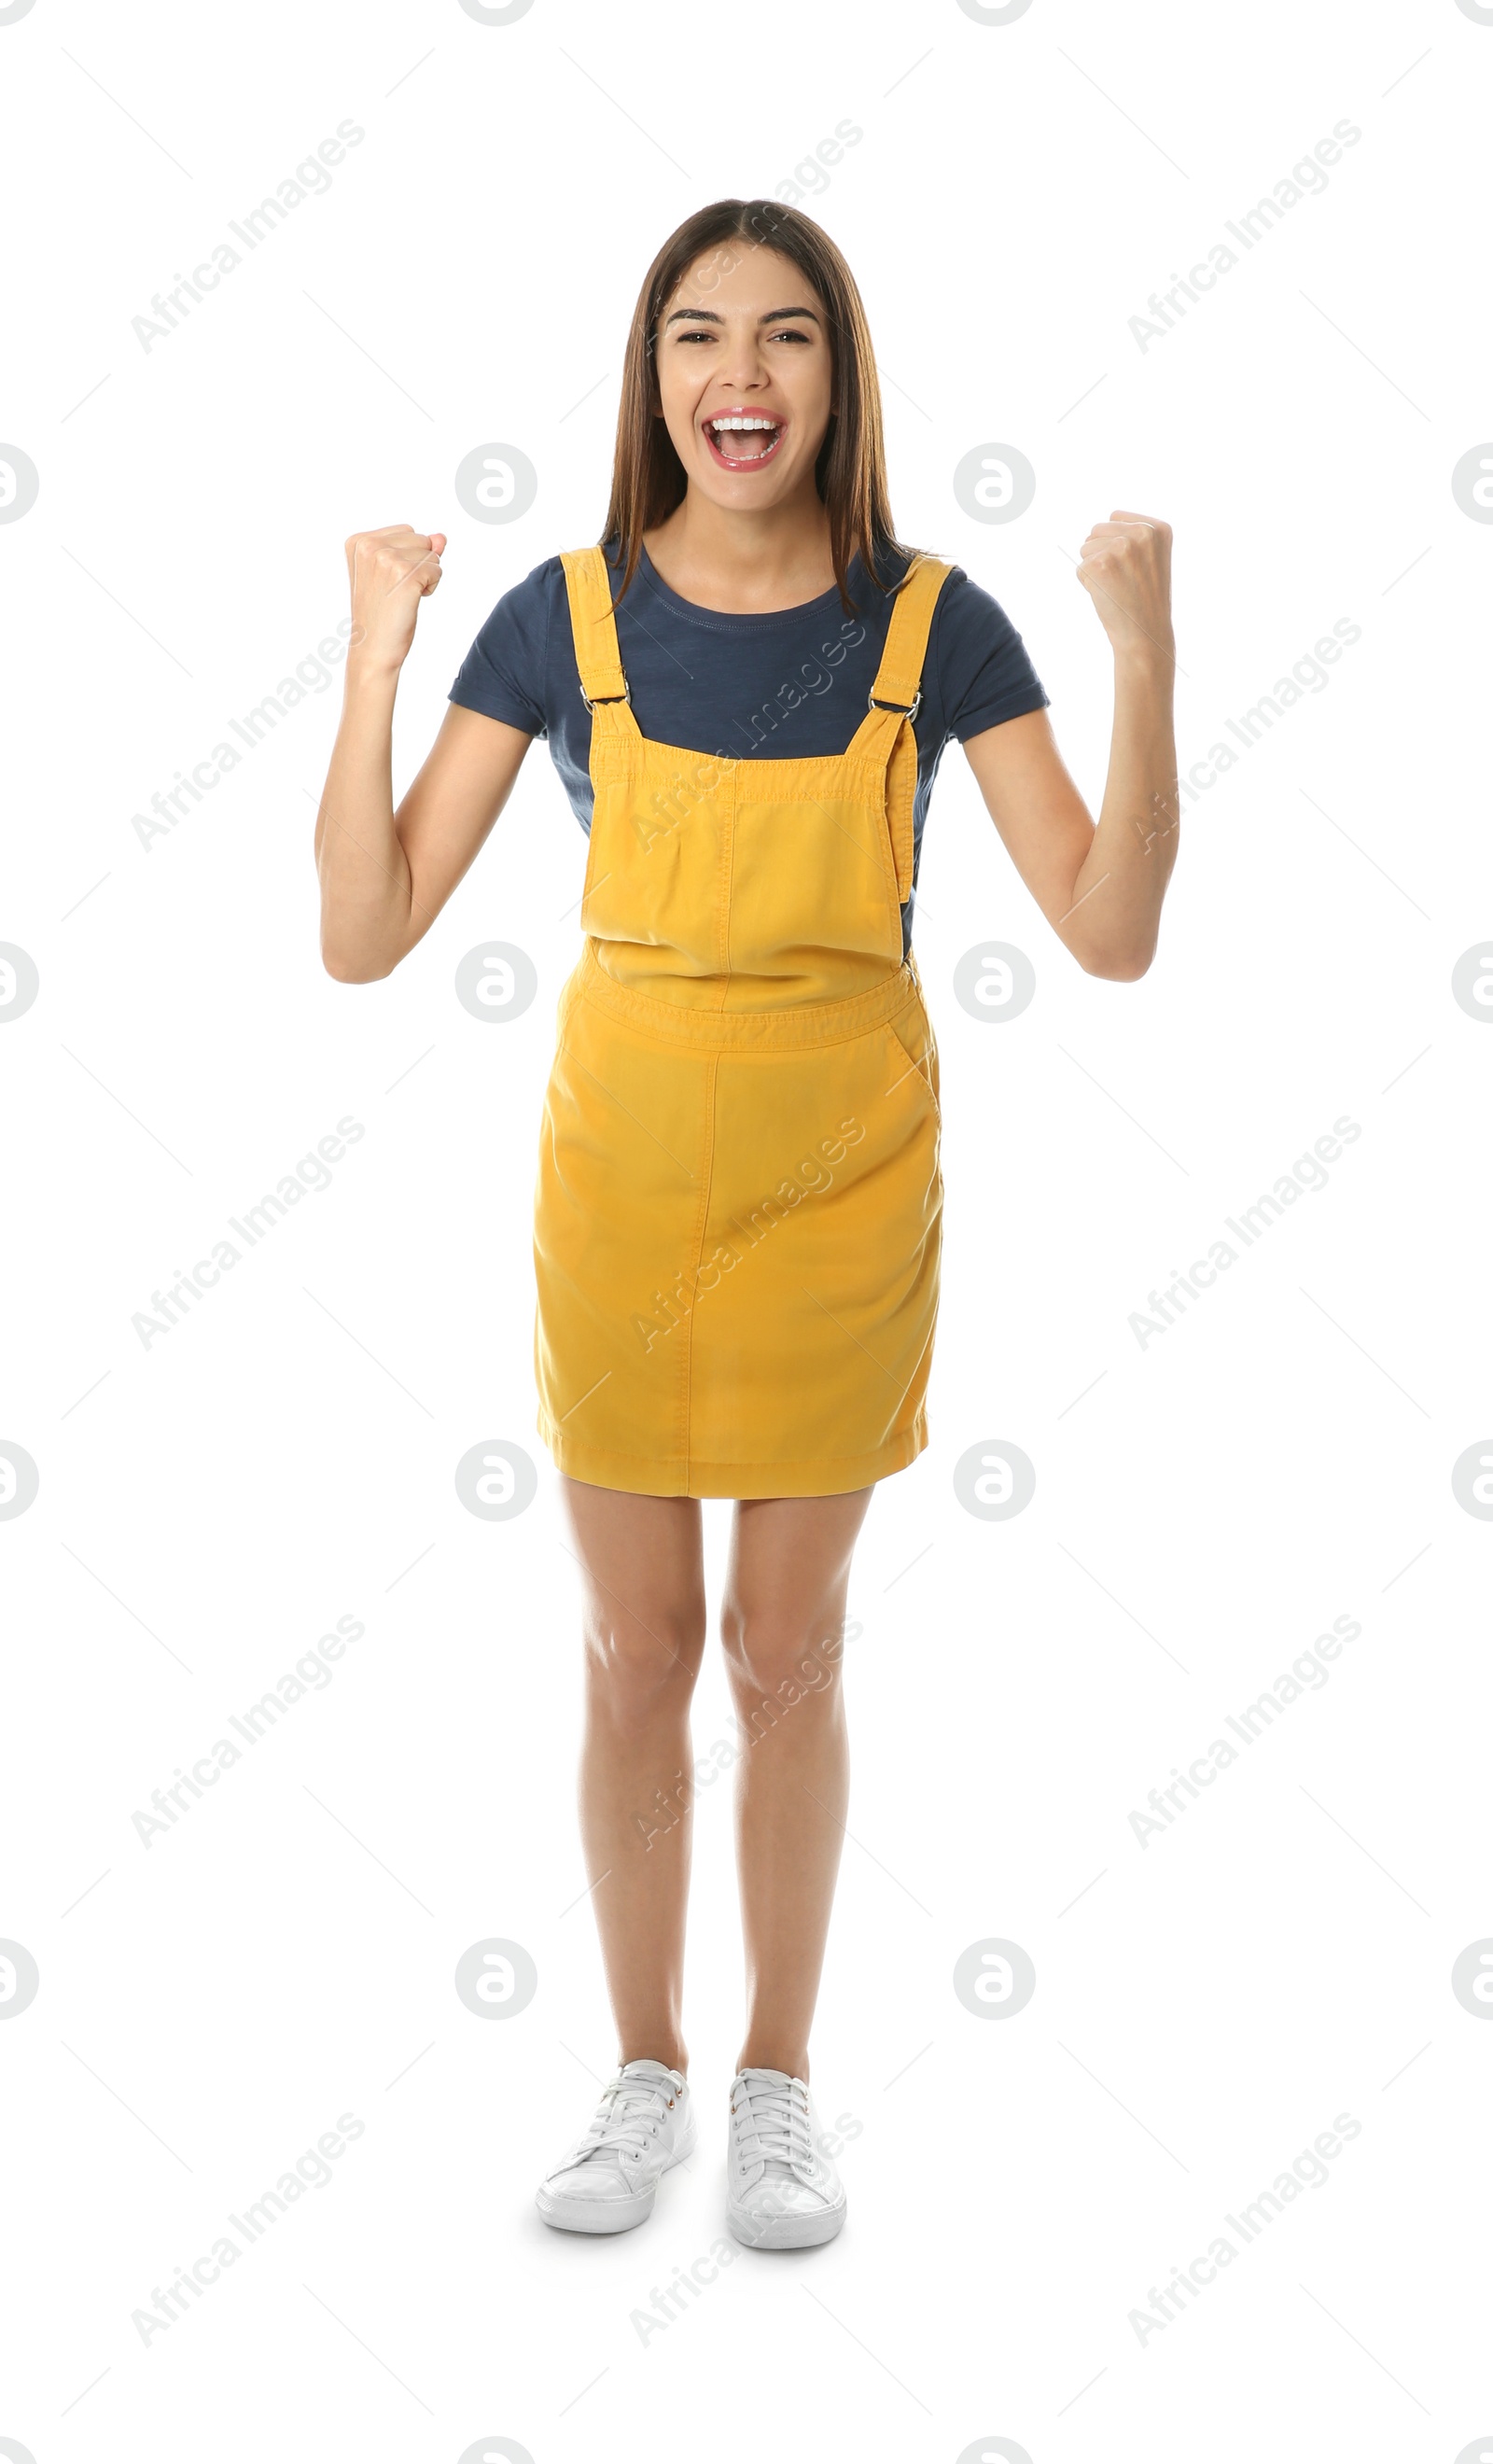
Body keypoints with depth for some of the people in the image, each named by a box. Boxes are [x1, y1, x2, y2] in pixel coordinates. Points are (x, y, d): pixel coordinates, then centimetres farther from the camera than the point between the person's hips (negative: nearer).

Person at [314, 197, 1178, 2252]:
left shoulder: (933, 625, -5)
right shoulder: (562, 619, -4)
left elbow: (1111, 934, -10)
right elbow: (367, 933, -8)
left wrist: (1147, 659, -18)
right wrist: (375, 657, -15)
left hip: (843, 1192, 0)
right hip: (620, 1182, 1)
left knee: (790, 1646, 11)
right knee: (636, 1651, 10)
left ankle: (781, 2081, 30)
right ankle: (647, 2071, 30)